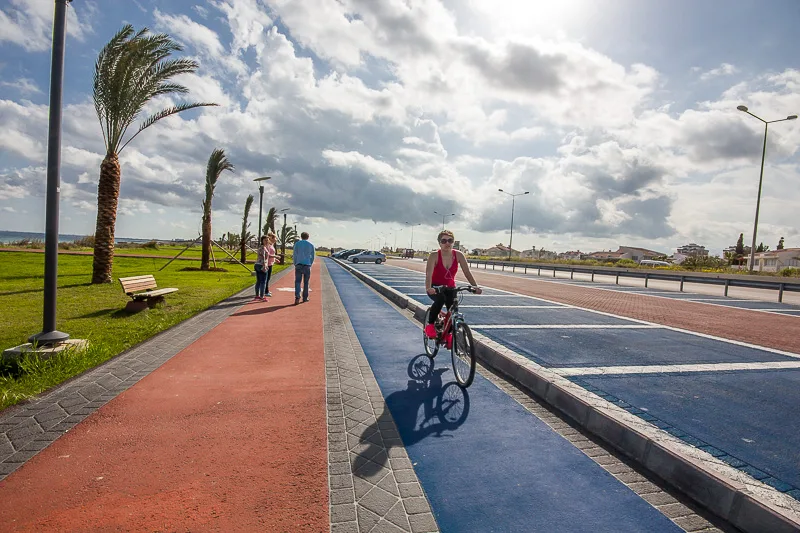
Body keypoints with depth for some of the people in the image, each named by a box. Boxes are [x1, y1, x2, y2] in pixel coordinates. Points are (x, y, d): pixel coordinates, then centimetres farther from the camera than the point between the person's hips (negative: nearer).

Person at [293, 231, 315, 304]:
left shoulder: (297, 244, 3)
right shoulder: (311, 245, 6)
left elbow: (294, 255, 3)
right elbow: (312, 257, 8)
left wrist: (295, 264, 12)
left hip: (299, 265, -1)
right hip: (307, 265, 1)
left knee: (297, 281, -3)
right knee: (306, 282, 11)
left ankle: (297, 297, -20)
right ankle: (305, 298, 16)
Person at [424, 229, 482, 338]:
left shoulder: (458, 255, -12)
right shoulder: (434, 256, -20)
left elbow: (467, 273, -14)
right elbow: (428, 274, -30)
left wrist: (476, 287, -28)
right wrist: (428, 288, -49)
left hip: (450, 288, 3)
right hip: (435, 287, -3)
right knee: (440, 299, -35)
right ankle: (430, 325, -14)